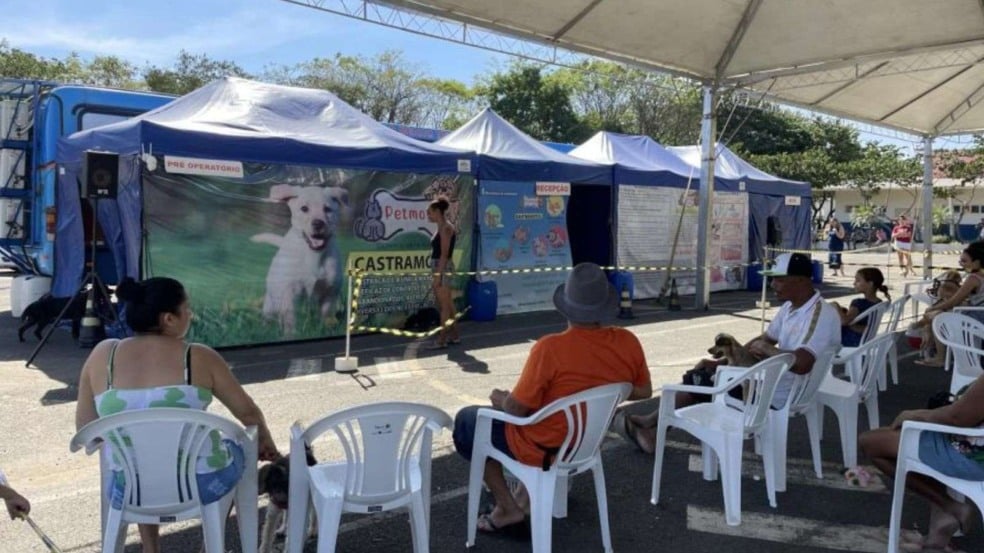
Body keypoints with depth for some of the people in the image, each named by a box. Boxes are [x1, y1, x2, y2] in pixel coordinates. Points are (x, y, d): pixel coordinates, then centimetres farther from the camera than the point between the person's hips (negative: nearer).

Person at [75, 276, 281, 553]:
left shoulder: (102, 355, -7)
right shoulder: (199, 357, -13)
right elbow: (248, 412, -2)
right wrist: (266, 443, 18)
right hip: (201, 486, -3)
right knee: (237, 447, 31)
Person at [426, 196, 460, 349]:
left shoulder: (445, 228, -13)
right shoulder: (441, 228, 15)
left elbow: (444, 254, -18)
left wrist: (438, 275, -20)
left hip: (443, 268, -10)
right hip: (439, 268, 10)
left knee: (444, 305, -5)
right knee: (446, 305, 14)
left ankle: (442, 339, -1)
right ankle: (454, 335, 22)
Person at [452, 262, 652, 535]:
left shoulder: (550, 348, -31)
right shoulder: (628, 342, -14)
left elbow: (517, 408, -22)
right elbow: (644, 392, 2)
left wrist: (502, 400, 0)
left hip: (545, 449, -6)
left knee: (467, 420, 15)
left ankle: (508, 508, 15)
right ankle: (524, 498, 33)